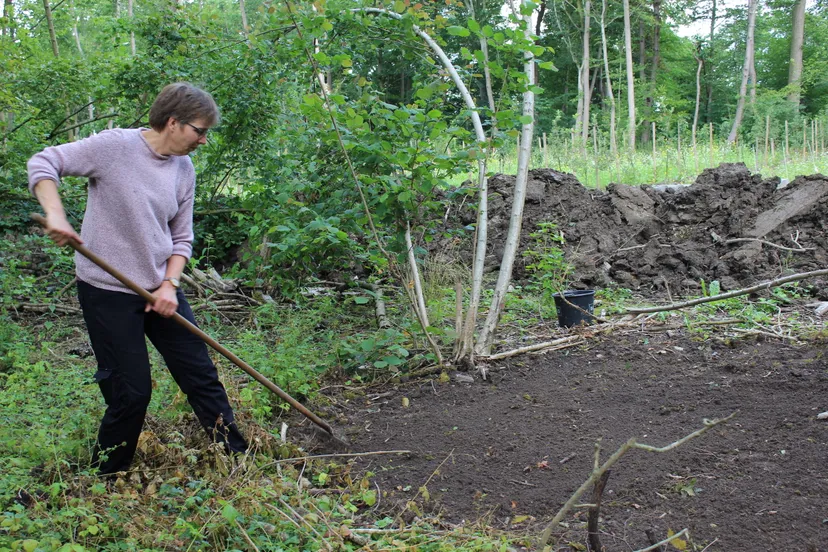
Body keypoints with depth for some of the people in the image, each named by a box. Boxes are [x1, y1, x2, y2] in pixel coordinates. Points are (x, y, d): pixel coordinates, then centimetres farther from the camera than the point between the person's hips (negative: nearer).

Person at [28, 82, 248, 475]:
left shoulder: (184, 170, 5)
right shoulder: (114, 146, -12)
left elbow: (181, 238, 9)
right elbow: (43, 164, -10)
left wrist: (169, 284, -6)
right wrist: (55, 215, -26)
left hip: (161, 291, 6)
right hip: (107, 291, -6)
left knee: (202, 376, 8)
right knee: (132, 392, -2)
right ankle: (105, 481, 20)